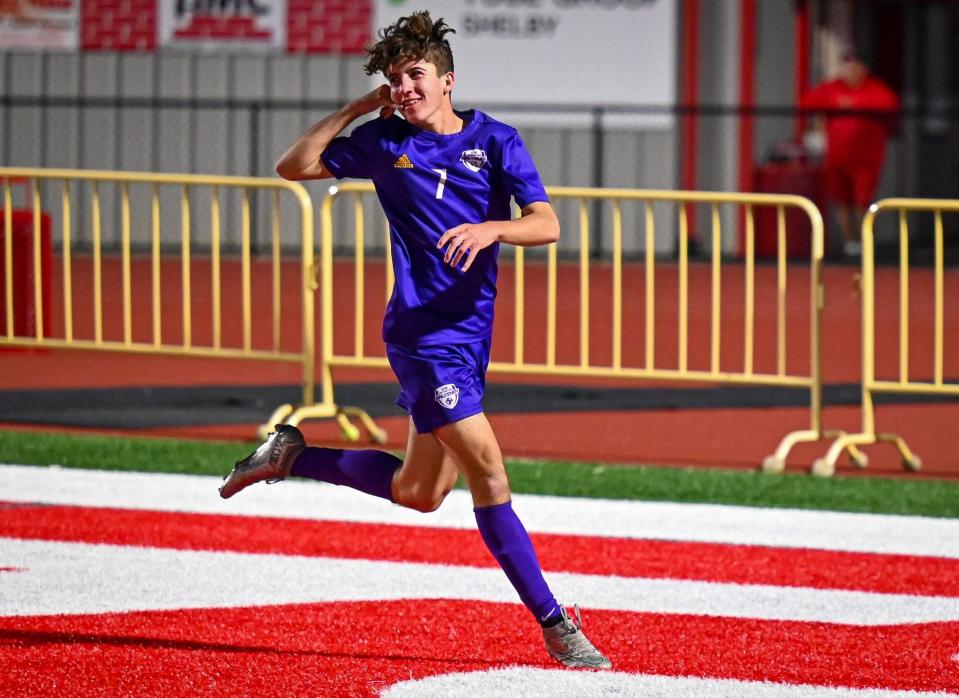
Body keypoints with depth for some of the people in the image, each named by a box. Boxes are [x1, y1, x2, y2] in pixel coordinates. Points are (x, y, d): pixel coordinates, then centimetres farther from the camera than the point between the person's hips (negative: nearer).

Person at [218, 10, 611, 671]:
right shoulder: (384, 141, 1)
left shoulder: (495, 140, 2)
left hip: (472, 331, 4)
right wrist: (354, 112, -1)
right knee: (487, 470, -14)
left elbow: (546, 224, -7)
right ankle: (556, 626, -13)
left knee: (418, 492, 14)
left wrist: (490, 228, -27)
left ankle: (293, 455, 34)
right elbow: (294, 167, 8)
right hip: (423, 330, -4)